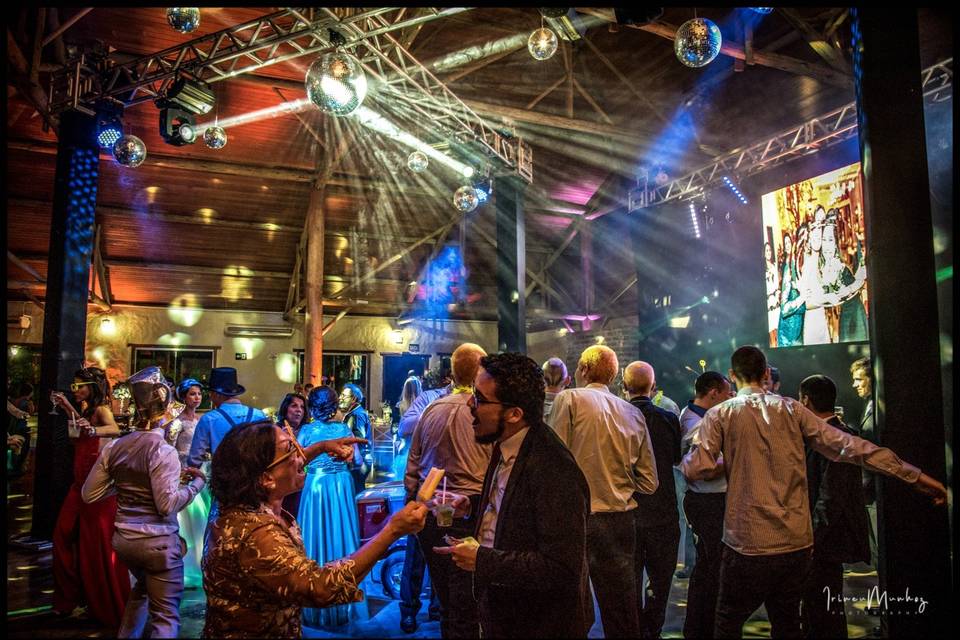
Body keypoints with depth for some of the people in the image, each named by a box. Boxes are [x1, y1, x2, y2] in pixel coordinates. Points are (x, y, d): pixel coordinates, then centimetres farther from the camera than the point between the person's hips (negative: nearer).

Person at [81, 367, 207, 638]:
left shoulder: (114, 447, 0)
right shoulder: (162, 450, -18)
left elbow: (89, 495, 6)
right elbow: (167, 505, -22)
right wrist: (197, 483, -9)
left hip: (123, 539, 7)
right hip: (158, 542, -7)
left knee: (141, 588, 34)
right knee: (166, 615, 3)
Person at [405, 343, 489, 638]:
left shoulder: (432, 409, 4)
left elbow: (412, 467, 10)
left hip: (428, 513, 6)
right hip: (467, 514, -5)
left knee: (445, 599, 21)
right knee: (466, 613, 6)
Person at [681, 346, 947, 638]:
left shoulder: (719, 414, -4)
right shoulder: (791, 409, 4)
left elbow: (697, 469, -13)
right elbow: (847, 445, -1)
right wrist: (913, 475, 3)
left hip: (748, 544, -4)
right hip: (797, 543, 4)